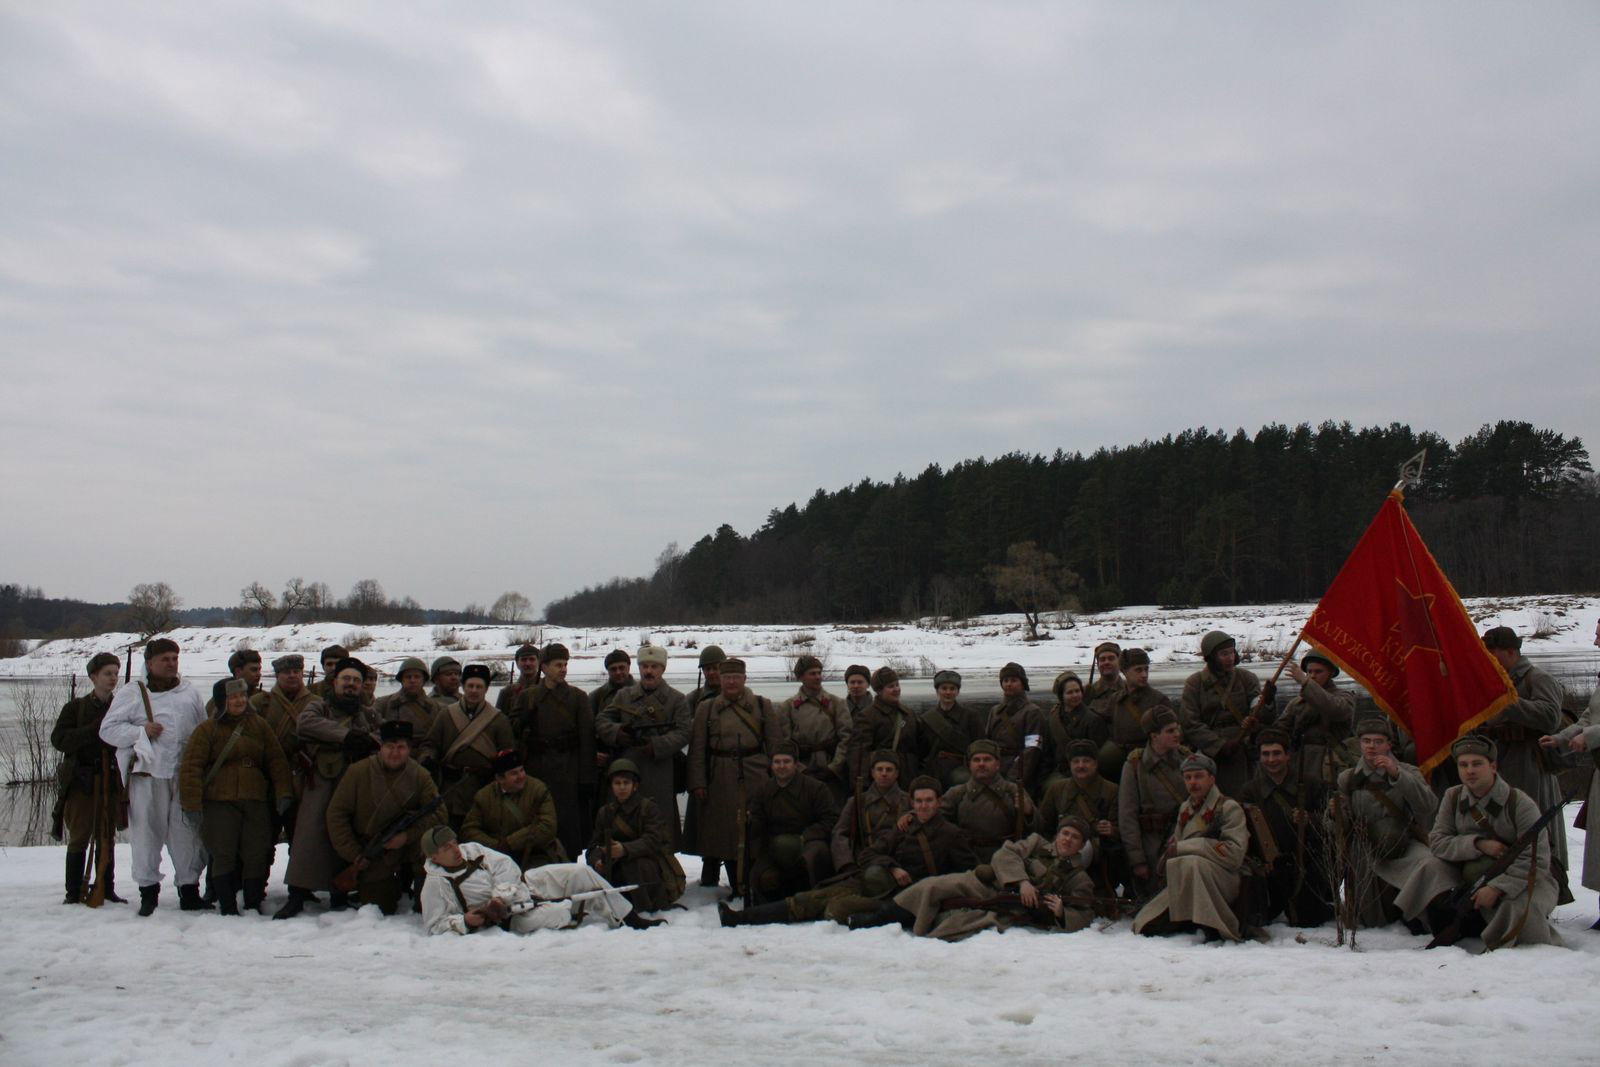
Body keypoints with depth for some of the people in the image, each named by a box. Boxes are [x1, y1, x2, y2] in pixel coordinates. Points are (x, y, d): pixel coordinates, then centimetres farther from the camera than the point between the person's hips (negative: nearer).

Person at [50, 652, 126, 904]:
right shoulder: (75, 708, 2)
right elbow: (59, 740, -10)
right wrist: (95, 728, -18)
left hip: (111, 782, 2)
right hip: (81, 781, -2)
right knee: (79, 838, -1)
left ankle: (107, 890, 14)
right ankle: (74, 892, 6)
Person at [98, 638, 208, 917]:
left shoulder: (189, 693, 16)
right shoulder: (132, 693, 5)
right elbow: (108, 729, 0)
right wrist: (142, 732, -12)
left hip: (185, 775, 3)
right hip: (147, 772, -3)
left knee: (187, 833, 4)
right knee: (147, 832, 1)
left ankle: (189, 886, 13)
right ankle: (148, 890, 11)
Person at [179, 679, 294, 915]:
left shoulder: (259, 725, 11)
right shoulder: (207, 729, 0)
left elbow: (276, 760, 10)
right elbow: (191, 767, -4)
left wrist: (283, 793, 0)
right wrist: (192, 804, -11)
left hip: (255, 802, 3)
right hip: (219, 803, -3)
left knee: (257, 855, -1)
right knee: (223, 855, -5)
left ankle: (253, 906, 9)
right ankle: (228, 909, 3)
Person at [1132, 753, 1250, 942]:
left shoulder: (1229, 808, -5)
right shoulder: (1185, 809, 16)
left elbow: (1234, 854, -19)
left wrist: (1184, 847, -16)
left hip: (1223, 881, -6)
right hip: (1184, 885, 6)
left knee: (1192, 863, -38)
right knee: (1143, 926, -10)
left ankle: (1214, 931, -29)